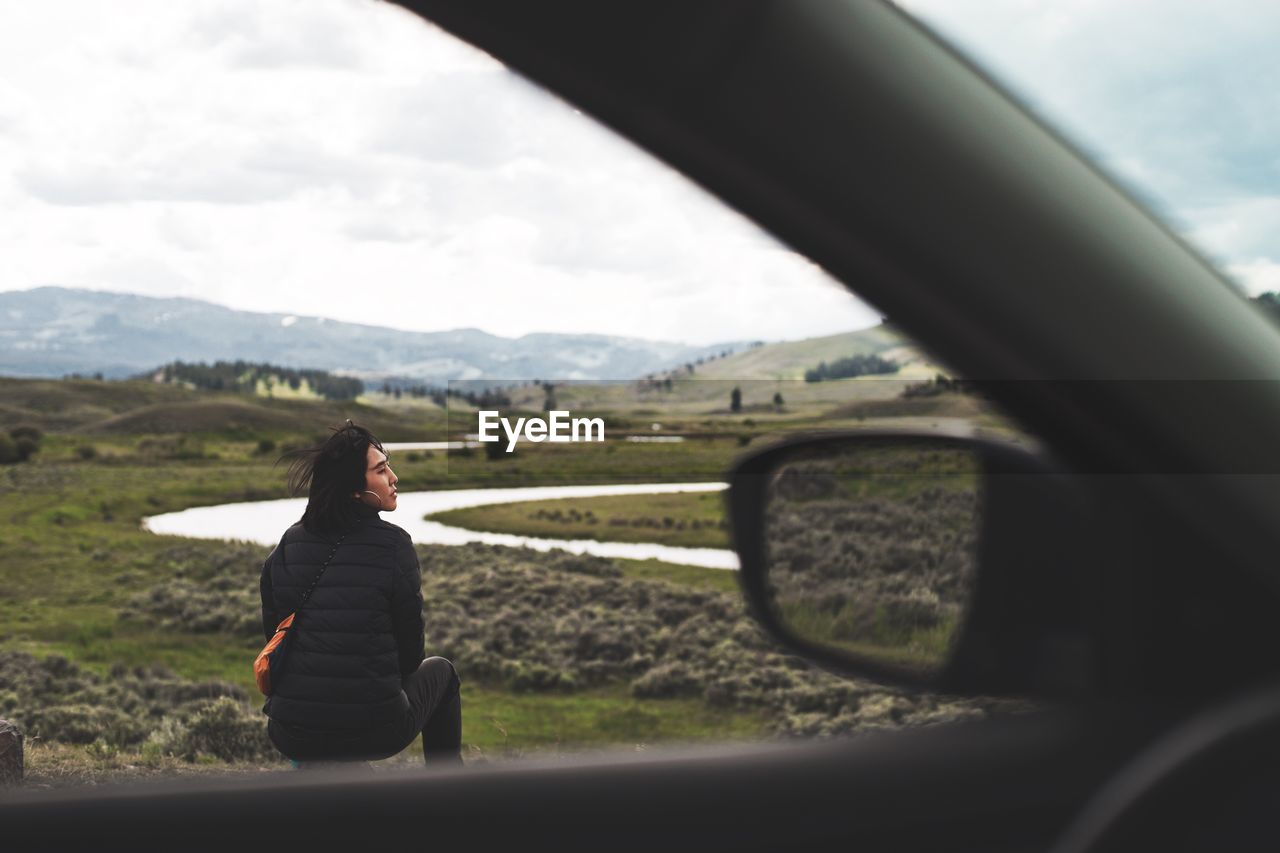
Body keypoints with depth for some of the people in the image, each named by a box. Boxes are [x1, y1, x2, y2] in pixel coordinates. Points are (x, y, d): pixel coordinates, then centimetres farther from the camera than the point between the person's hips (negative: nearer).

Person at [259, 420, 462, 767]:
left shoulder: (288, 544, 1)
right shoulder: (392, 544, -11)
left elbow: (274, 633, 9)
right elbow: (410, 649, -4)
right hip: (375, 731, -4)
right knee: (440, 671, 28)